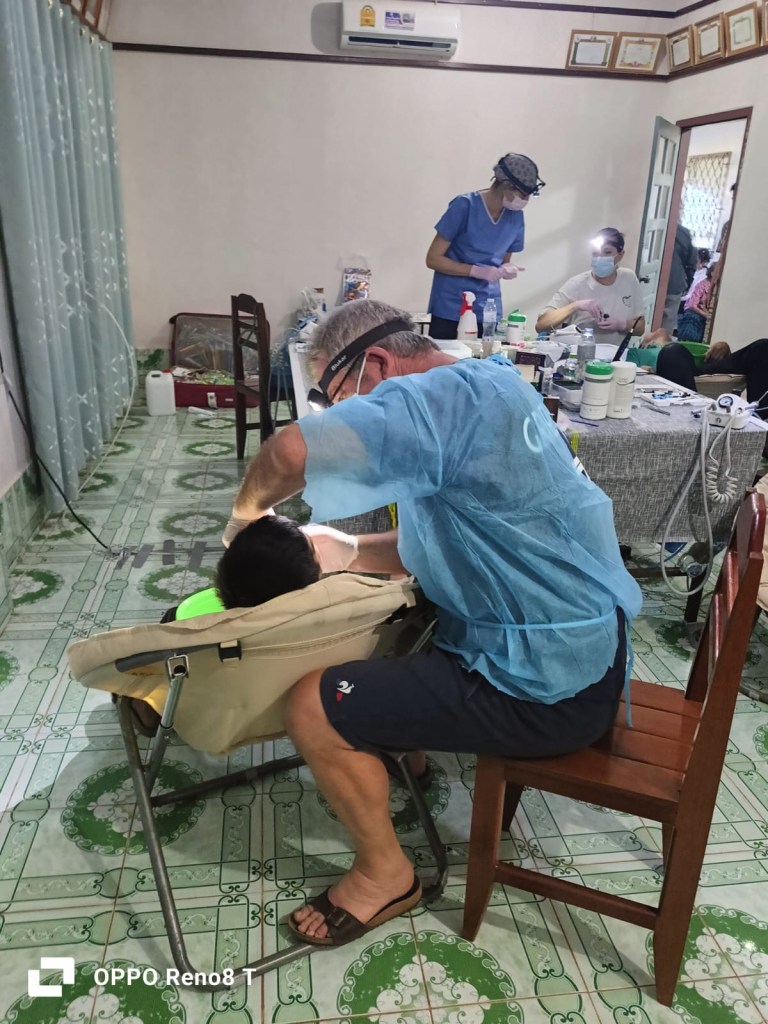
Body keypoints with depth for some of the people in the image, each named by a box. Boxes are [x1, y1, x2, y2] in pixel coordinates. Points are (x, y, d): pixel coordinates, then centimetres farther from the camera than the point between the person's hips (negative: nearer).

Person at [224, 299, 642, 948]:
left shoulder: (443, 396, -21)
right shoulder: (490, 385, 10)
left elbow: (291, 453, -35)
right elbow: (441, 545, 15)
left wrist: (246, 513, -14)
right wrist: (348, 552, 4)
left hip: (550, 689, -10)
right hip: (588, 641, 10)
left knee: (313, 707, -8)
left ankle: (384, 873, 14)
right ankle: (412, 747, 39)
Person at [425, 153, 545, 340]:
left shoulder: (516, 216, 5)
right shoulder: (465, 206, -10)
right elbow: (433, 259, -10)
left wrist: (508, 269, -8)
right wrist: (477, 271, -19)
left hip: (488, 312, 4)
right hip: (450, 309, -4)